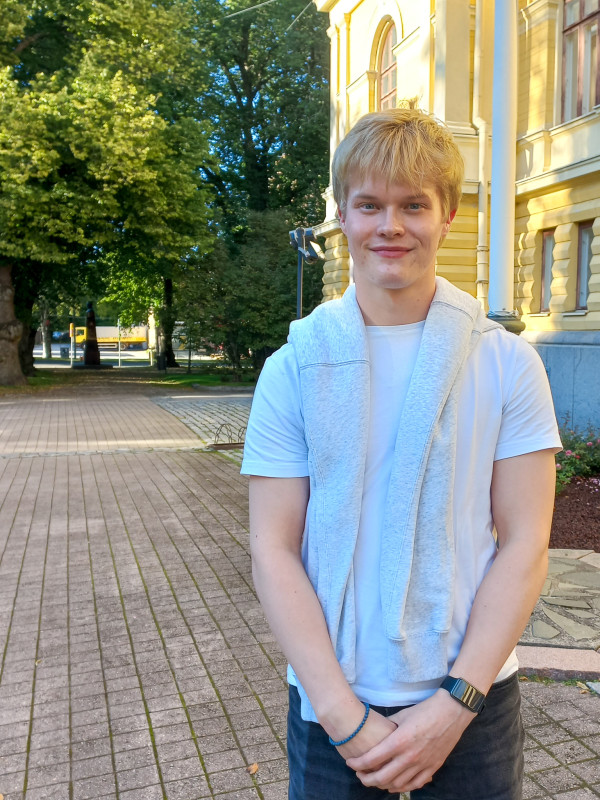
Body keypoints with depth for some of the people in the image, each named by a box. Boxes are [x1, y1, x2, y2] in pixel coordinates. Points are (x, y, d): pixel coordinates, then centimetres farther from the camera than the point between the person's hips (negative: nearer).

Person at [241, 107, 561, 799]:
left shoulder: (507, 364, -4)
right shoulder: (295, 367, -4)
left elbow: (523, 544, -6)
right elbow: (273, 549, -8)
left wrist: (455, 703, -13)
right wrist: (344, 713, -14)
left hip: (472, 696, 1)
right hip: (331, 700, 0)